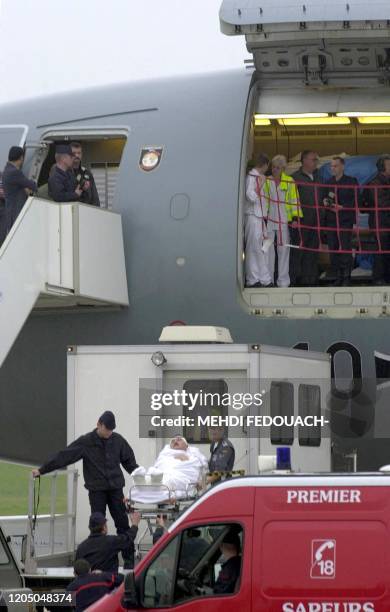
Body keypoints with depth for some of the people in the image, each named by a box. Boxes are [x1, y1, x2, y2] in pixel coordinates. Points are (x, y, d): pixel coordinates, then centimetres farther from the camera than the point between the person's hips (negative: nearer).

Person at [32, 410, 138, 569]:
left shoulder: (118, 440, 3)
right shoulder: (86, 442, -4)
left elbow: (130, 461, 14)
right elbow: (63, 457, -7)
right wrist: (41, 470, -9)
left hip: (115, 488, 2)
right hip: (96, 490, -2)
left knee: (122, 523, 1)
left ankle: (129, 559, 6)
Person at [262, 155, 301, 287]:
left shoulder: (289, 182, 4)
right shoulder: (266, 181, 9)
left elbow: (294, 200, 4)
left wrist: (295, 217, -5)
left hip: (284, 220, -1)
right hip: (269, 219, 1)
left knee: (284, 249, 0)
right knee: (268, 249, 0)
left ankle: (283, 280, 4)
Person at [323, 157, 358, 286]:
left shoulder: (351, 181, 1)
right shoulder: (328, 183, 16)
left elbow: (355, 201, -4)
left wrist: (342, 207, -15)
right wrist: (325, 201, 1)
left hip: (345, 220, -5)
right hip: (331, 220, 5)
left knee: (346, 248, -9)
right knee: (333, 249, 1)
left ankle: (347, 277, -6)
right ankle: (337, 276, 6)